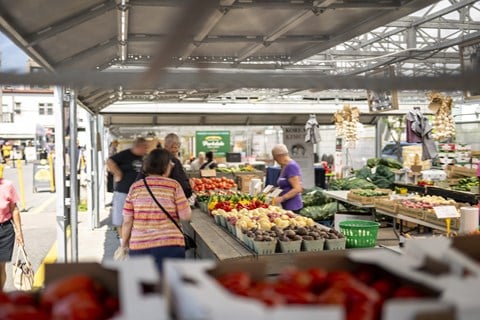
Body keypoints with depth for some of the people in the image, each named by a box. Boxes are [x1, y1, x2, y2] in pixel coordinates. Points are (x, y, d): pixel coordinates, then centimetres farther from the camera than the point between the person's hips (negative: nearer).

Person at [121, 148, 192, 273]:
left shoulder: (135, 187, 3)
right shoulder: (173, 185, -4)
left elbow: (127, 221, 4)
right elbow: (186, 216, -5)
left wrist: (125, 243, 18)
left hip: (139, 246, 3)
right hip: (169, 246, -3)